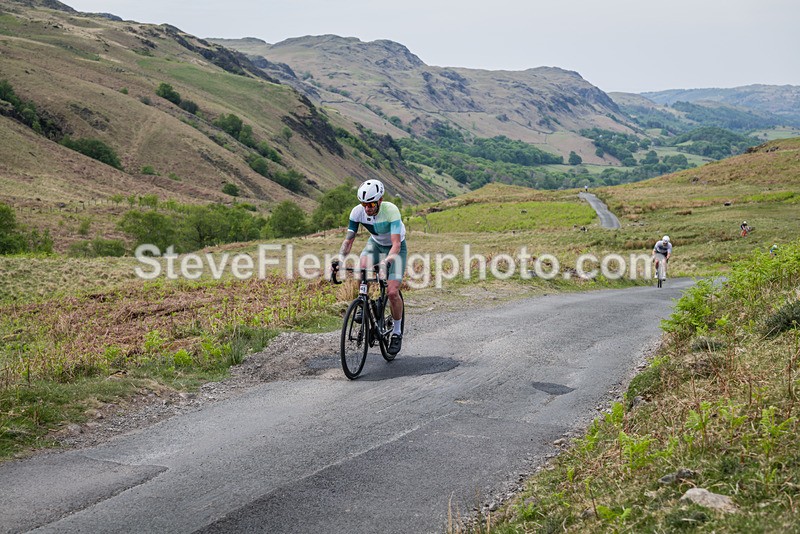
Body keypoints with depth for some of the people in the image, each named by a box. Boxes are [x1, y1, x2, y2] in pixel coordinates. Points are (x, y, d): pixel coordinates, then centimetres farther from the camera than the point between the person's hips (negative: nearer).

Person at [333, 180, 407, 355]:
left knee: (392, 292, -16)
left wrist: (386, 262, -57)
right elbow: (348, 240, -18)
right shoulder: (357, 212, -22)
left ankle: (397, 332, 5)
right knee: (362, 267, -31)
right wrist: (340, 259, -36)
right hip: (375, 243, 3)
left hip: (395, 248, -3)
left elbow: (396, 244, -40)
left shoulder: (391, 210, -34)